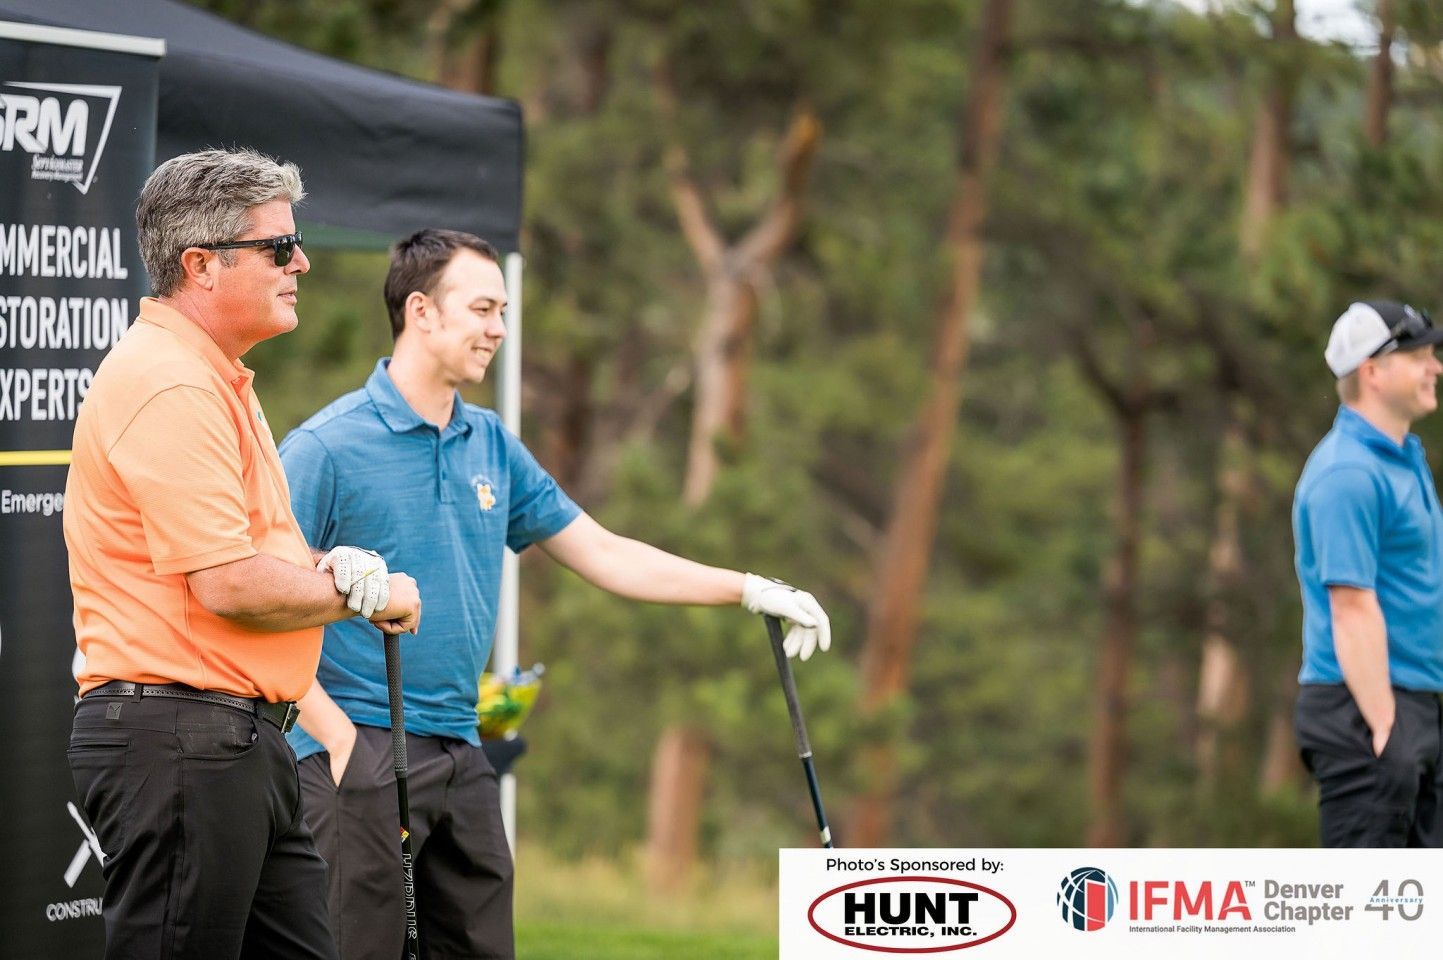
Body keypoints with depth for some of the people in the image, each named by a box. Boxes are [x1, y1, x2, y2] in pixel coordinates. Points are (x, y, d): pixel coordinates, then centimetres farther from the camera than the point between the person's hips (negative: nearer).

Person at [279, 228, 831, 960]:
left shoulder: (493, 447, 12)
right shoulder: (326, 447, -9)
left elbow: (603, 554, 18)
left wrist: (750, 591, 13)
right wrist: (335, 733, -17)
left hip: (461, 757, 7)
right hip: (359, 755, -7)